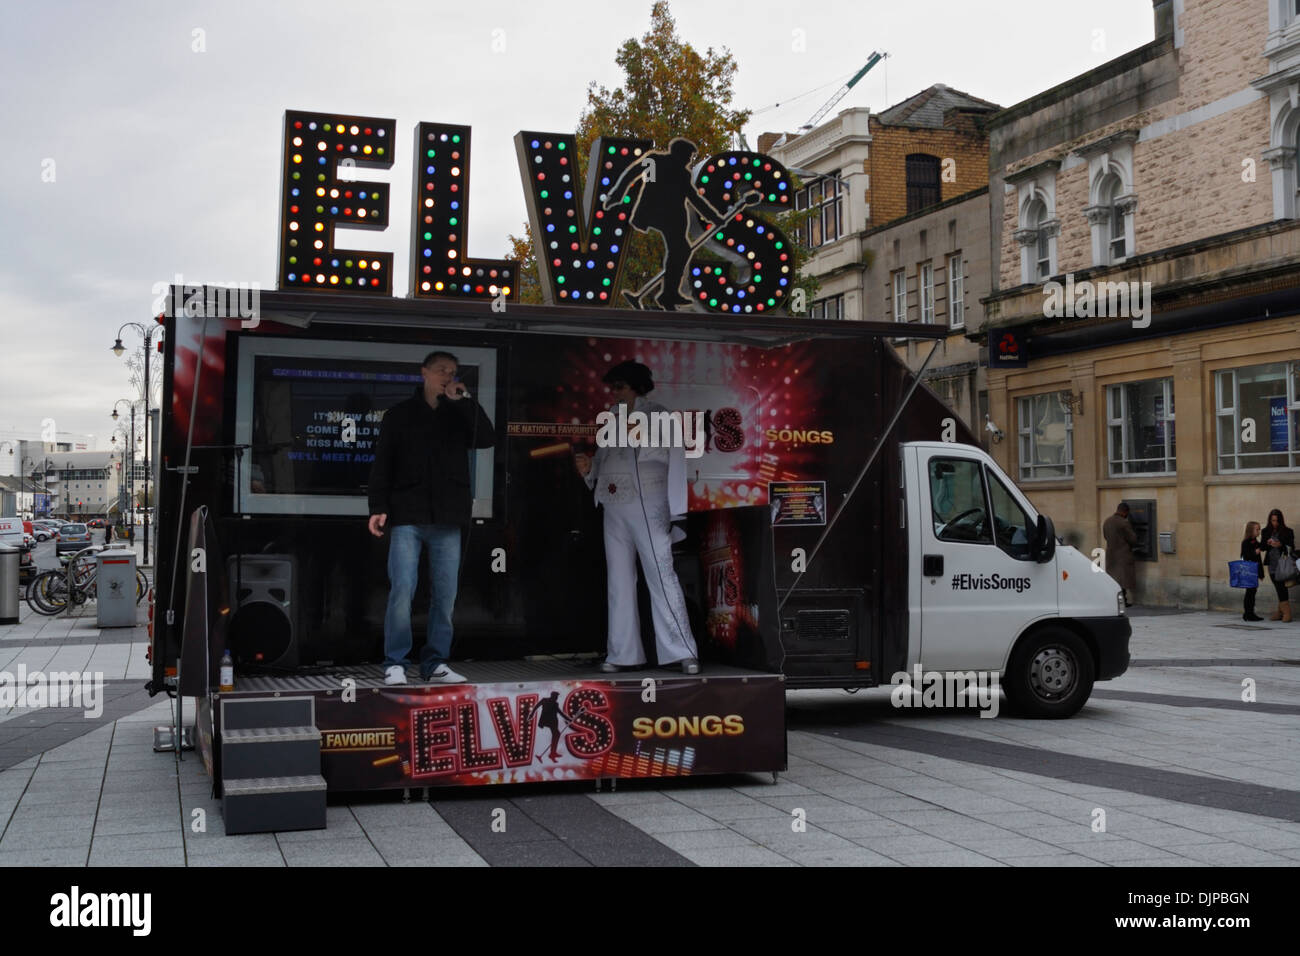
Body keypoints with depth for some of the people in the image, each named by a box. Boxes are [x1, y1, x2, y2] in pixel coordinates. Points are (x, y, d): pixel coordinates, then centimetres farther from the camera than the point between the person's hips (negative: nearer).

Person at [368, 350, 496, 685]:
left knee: (445, 595, 2)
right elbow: (382, 465, 4)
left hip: (447, 519, 3)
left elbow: (487, 438, -4)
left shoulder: (459, 415, 14)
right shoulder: (399, 415, 9)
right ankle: (395, 664, -1)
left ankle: (435, 664, 11)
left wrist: (463, 400, -4)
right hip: (407, 518, -3)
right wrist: (378, 508, -6)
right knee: (402, 590, -10)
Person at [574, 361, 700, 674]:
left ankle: (683, 652, -10)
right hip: (614, 510, 7)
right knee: (619, 580, 6)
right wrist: (589, 467, 3)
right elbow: (603, 461, 21)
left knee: (661, 575, -11)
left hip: (647, 506, -7)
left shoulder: (656, 414, 2)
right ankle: (621, 653, 10)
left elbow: (666, 451, -7)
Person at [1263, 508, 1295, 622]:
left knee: (1281, 588, -10)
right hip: (1271, 565, 4)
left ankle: (1286, 613, -7)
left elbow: (1291, 547, -1)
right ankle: (1281, 612, 12)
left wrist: (1281, 545, -17)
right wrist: (1268, 543, -9)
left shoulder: (1287, 532, -1)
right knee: (1279, 589, 8)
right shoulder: (1266, 532, 10)